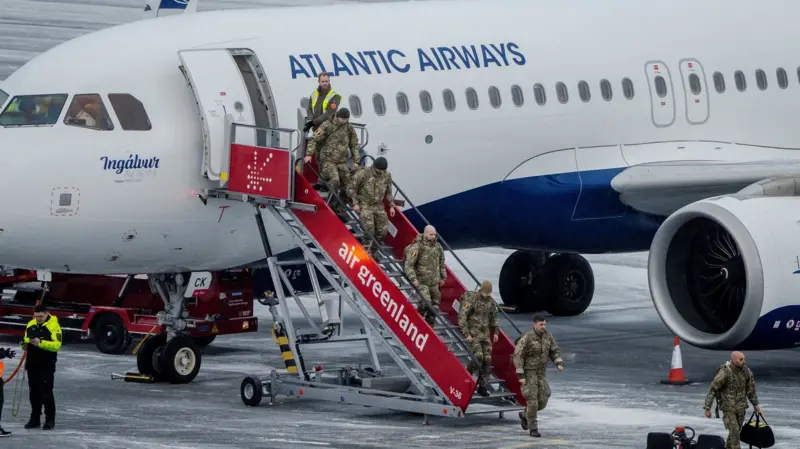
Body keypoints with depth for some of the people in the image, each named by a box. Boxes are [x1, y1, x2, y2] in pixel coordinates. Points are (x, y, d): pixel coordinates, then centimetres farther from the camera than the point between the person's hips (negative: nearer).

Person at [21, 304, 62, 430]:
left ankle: (50, 419, 2)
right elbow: (25, 340, 19)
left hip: (47, 365, -6)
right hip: (32, 363, 6)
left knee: (46, 392, -6)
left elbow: (56, 345, -20)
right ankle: (35, 418, 19)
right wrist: (25, 343, -5)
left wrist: (40, 343, -30)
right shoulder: (31, 325, 10)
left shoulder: (54, 326, -10)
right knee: (34, 392, 11)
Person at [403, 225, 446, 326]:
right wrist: (413, 279, -25)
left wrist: (442, 277, 21)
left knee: (435, 304, 8)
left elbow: (441, 263, 20)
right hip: (421, 282, -6)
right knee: (426, 303, -19)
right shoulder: (417, 247, -16)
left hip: (434, 282, 6)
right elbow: (408, 265, -17)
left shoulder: (437, 246, 4)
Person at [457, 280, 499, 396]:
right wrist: (466, 334, -19)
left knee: (487, 360, 0)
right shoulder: (471, 299, -14)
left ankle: (483, 386, 6)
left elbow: (493, 317, 22)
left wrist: (495, 332, 17)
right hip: (473, 333, -6)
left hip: (485, 334, 6)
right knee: (478, 356, -20)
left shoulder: (490, 301, 7)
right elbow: (462, 317, -15)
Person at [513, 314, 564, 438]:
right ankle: (533, 429, 4)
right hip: (528, 373, -6)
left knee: (542, 401, 3)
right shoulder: (526, 338, -21)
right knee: (532, 401, -9)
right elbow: (518, 357, -18)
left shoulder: (548, 336, -2)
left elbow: (554, 352, 7)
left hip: (541, 373, 6)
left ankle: (525, 415, 31)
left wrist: (560, 364, -13)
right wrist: (520, 376, -22)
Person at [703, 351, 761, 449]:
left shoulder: (746, 371, -2)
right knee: (734, 431, -12)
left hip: (741, 408, 6)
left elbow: (751, 389, 12)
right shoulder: (724, 372, -19)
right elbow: (712, 389, -16)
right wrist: (707, 408, -18)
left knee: (736, 432, 13)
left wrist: (755, 404, 17)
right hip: (728, 407, -6)